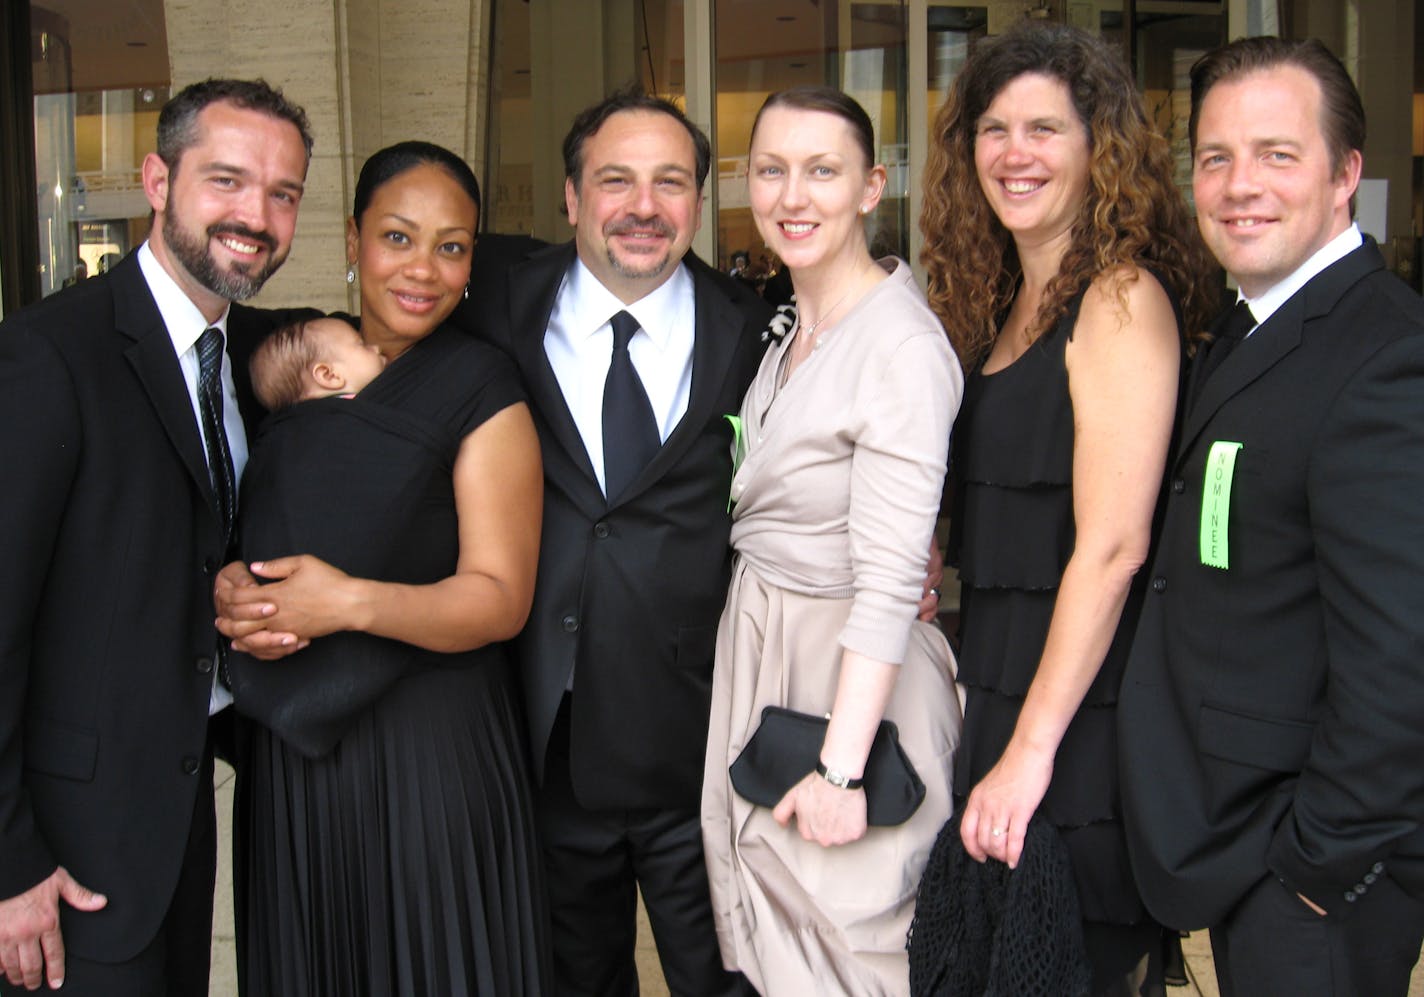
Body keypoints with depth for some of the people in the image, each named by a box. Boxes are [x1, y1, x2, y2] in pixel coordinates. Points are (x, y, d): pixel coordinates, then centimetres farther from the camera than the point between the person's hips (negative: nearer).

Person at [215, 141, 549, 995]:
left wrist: (353, 603, -26)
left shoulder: (481, 390, -8)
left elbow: (500, 598, -13)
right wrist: (231, 593, -8)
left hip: (433, 751, -5)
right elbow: (240, 535, 14)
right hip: (290, 746, 5)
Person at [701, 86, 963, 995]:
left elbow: (889, 580, -24)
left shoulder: (903, 347, -21)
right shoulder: (791, 330, 7)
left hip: (849, 676, -8)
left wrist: (840, 766, -24)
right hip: (759, 647, 8)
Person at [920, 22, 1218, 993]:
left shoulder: (1122, 298, -13)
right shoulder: (999, 307, 12)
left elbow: (1112, 543, -20)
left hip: (1083, 706, -8)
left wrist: (1032, 747, -21)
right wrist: (976, 701, 3)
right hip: (995, 690, 8)